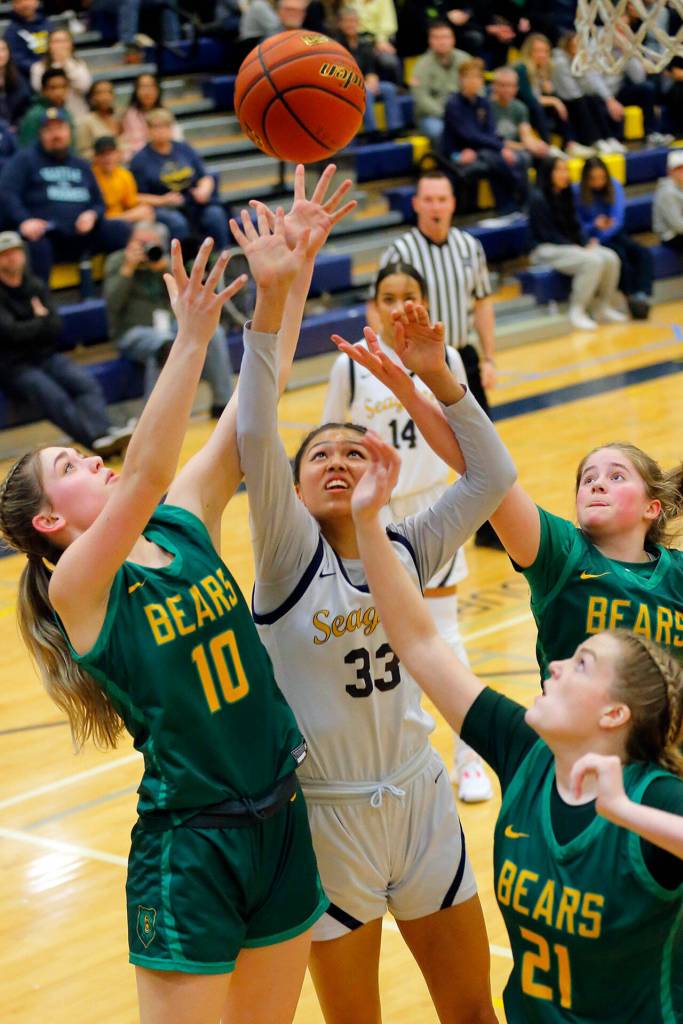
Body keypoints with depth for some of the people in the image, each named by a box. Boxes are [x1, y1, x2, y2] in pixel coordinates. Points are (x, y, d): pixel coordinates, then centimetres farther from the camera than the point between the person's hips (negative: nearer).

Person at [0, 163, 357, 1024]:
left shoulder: (186, 523, 5)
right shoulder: (78, 587, -12)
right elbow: (145, 473, -29)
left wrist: (287, 282, -13)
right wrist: (191, 338, -34)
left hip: (281, 819, 6)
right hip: (188, 847, -6)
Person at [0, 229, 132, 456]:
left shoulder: (36, 286, 14)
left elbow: (56, 329, 5)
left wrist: (32, 327, -9)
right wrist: (43, 321, -2)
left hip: (47, 356, 6)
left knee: (86, 382, -22)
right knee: (52, 395, -31)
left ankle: (104, 432, -45)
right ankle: (99, 438, -47)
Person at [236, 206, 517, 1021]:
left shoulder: (406, 551, 0)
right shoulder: (289, 554, -9)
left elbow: (491, 475, -7)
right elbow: (254, 435, -23)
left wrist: (436, 378, -17)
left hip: (419, 797, 3)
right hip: (327, 811, -3)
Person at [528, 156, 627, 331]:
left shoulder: (565, 195, 12)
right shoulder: (539, 198, -11)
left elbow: (575, 227, 14)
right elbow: (548, 233, -14)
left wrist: (588, 244, -6)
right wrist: (579, 249, -17)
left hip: (571, 246, 8)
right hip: (547, 249, -8)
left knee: (611, 258, -15)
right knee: (593, 261, -30)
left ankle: (603, 308, -4)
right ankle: (577, 312, -21)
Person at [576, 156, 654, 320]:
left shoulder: (614, 186, 1)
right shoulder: (577, 193, -9)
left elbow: (617, 219, -7)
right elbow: (578, 226, -8)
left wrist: (604, 232, -23)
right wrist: (595, 226, -29)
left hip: (614, 235, 4)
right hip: (591, 238, -4)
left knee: (644, 253, -24)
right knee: (619, 254, -34)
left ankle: (643, 296, -41)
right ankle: (632, 298, -33)